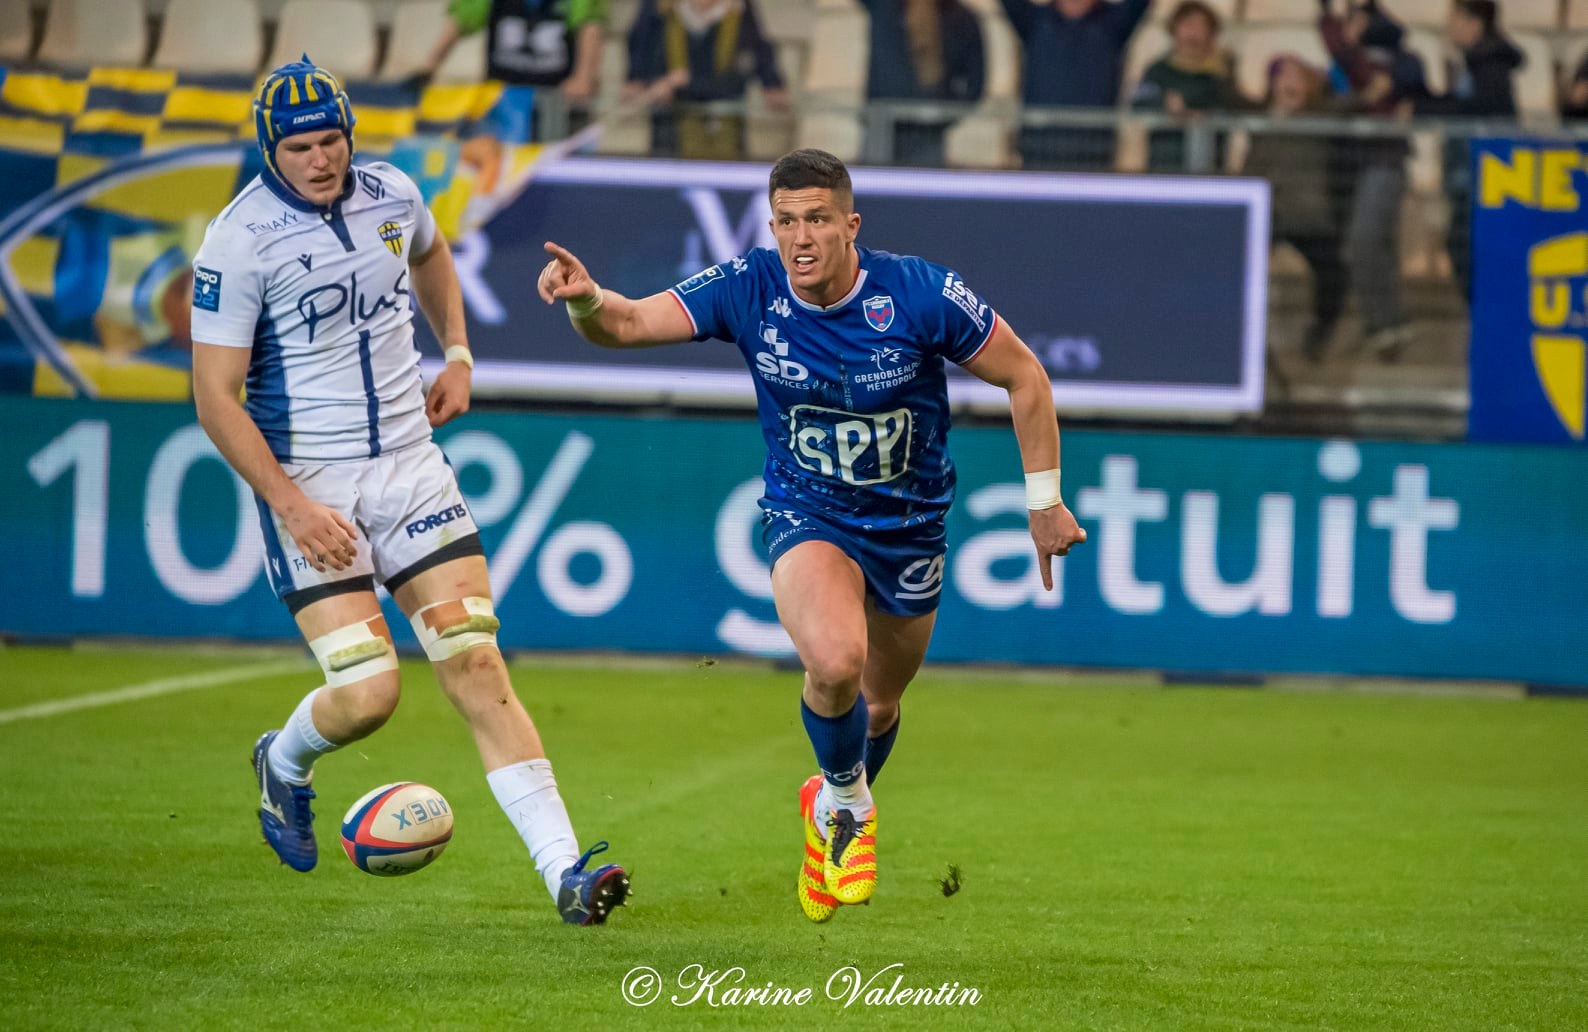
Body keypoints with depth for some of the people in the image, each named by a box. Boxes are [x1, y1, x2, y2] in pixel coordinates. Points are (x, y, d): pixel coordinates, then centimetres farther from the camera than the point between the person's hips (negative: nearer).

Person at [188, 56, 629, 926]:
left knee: (477, 666, -6)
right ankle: (284, 763, 23)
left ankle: (564, 871, -11)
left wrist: (456, 354, 17)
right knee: (367, 693, -13)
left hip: (409, 464, 4)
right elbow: (215, 399, -13)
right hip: (309, 484, -4)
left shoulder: (391, 196, 4)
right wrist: (292, 507, -18)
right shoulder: (241, 241, -13)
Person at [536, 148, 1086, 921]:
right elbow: (629, 323, -20)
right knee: (834, 663, -30)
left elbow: (1023, 376, -9)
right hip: (806, 516, -1)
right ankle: (845, 803, 2)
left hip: (909, 522, 1)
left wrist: (1044, 501, -7)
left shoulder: (921, 294, -21)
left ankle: (837, 811, 51)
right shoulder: (749, 289, -17)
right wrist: (587, 300, -44)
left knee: (878, 704, 17)